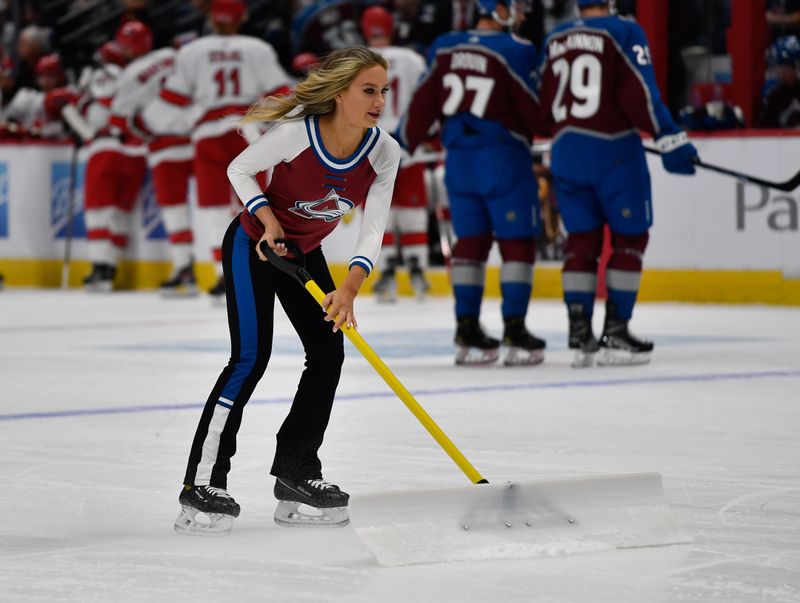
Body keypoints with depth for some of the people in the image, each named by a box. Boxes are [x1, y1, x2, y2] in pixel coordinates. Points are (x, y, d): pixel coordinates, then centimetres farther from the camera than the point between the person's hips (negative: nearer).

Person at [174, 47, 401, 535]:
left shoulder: (384, 153, -17)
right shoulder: (297, 133, -30)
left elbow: (373, 230, -18)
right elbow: (239, 170, -13)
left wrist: (349, 289, -32)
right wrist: (269, 220, -25)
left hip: (304, 254, 6)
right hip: (252, 244, -6)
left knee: (328, 353, 0)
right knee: (252, 357, -16)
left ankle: (297, 473, 15)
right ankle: (202, 485, -13)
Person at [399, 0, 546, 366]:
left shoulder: (444, 49, 4)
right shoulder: (515, 51, -11)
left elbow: (424, 103, 6)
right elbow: (534, 110, -7)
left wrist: (404, 144, 17)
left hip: (459, 160, 6)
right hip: (504, 158, -6)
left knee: (470, 240, 11)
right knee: (517, 242, 1)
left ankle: (467, 332, 11)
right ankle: (514, 330, -2)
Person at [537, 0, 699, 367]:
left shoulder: (554, 40, 12)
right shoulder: (624, 32, -5)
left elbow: (544, 105, 16)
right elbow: (639, 93, -14)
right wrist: (669, 139, -12)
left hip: (566, 154, 5)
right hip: (613, 151, -5)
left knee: (581, 239, 11)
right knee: (630, 237, 5)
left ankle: (579, 336, 6)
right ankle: (614, 333, 1)